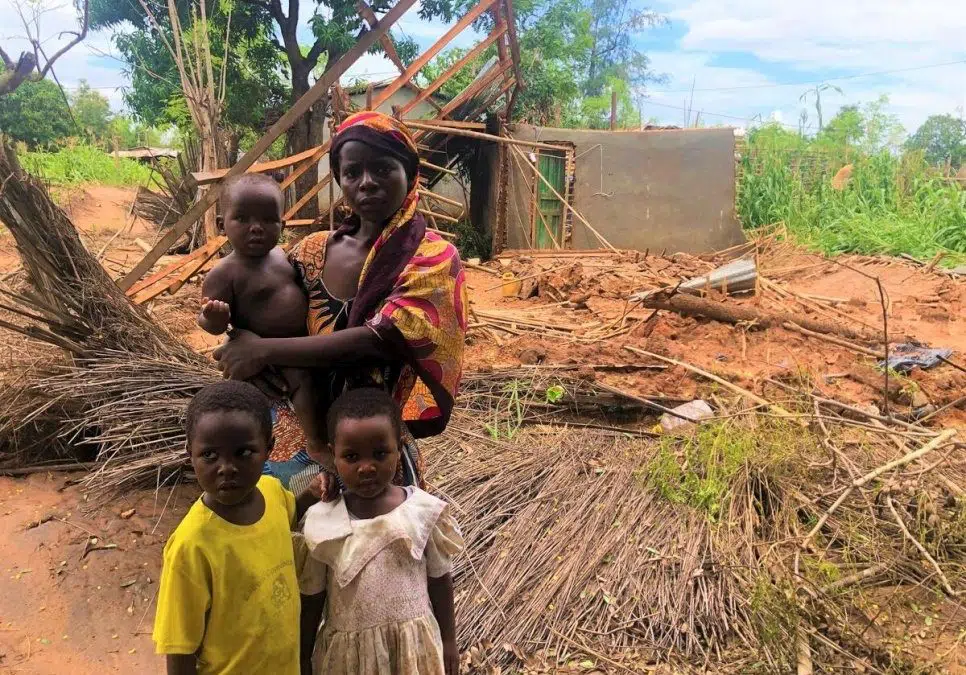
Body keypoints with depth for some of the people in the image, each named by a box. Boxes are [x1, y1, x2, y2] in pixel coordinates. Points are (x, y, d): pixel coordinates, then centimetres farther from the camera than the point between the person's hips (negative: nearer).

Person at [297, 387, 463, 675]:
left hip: (415, 646, 0)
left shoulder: (424, 511, -13)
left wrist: (448, 641, 8)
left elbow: (440, 581, 0)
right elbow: (311, 599, -1)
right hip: (349, 650, 0)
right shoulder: (321, 523, -14)